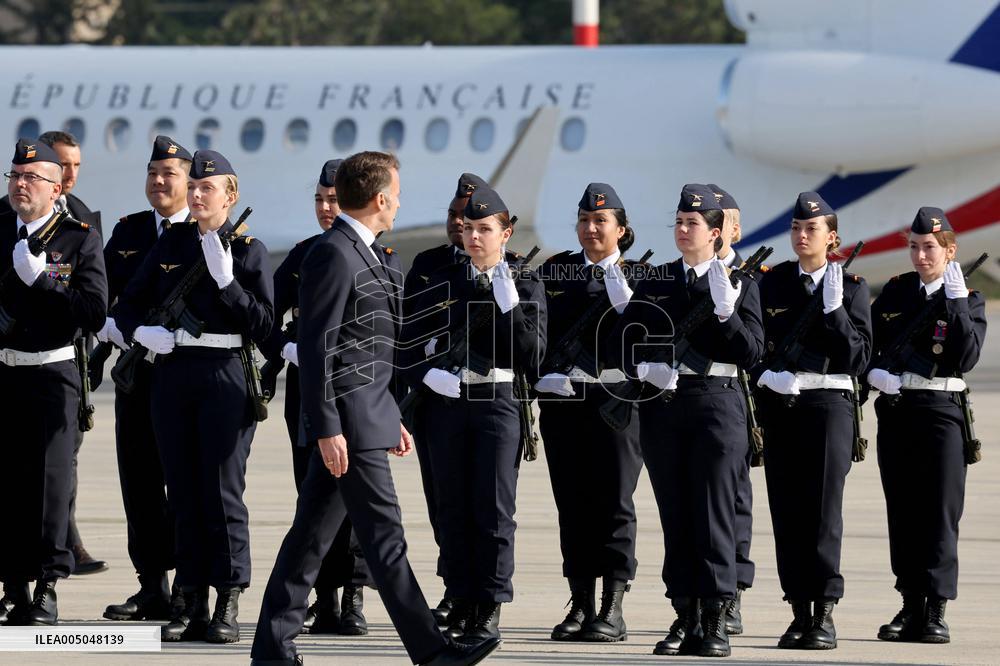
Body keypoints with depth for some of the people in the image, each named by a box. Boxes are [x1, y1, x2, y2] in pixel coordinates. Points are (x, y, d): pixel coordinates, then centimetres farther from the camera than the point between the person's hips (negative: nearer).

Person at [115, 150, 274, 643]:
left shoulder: (248, 251, 0)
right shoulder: (170, 244, 12)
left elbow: (263, 325, -7)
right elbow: (128, 304, 15)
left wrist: (226, 279, -16)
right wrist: (140, 331, -6)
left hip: (225, 376, -4)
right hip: (172, 375, 4)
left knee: (222, 490, -7)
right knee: (183, 492, 5)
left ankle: (228, 607, -3)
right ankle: (191, 605, 9)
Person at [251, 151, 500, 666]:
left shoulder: (358, 253, 17)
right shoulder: (333, 255, -14)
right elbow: (316, 347, -18)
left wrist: (390, 418, 24)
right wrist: (327, 428, -21)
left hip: (365, 415, 10)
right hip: (349, 422, -10)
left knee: (311, 536, 10)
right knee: (383, 538, -7)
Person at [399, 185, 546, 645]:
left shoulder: (526, 285, 2)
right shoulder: (443, 283, 10)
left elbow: (532, 356, -6)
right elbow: (411, 344, 7)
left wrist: (509, 305, -16)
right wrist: (427, 375, -11)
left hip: (499, 402, -3)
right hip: (448, 402, 3)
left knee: (493, 508, -5)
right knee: (452, 507, 6)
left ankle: (490, 609, -1)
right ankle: (461, 602, 14)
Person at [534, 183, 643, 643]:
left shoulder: (638, 275, 4)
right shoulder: (555, 271, 11)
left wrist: (623, 299, -18)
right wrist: (550, 376, -5)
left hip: (616, 398, -3)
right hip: (562, 399, 3)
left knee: (613, 499, -4)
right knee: (572, 501, 5)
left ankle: (613, 611, -3)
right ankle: (580, 607, 11)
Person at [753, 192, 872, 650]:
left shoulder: (851, 288, 4)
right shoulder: (770, 284, 10)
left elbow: (858, 358, -3)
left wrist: (834, 308, -13)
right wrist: (766, 374, -9)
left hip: (829, 403, -3)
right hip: (779, 405, 3)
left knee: (824, 509, -8)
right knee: (787, 510, 2)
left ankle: (825, 613, -7)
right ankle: (800, 613, 7)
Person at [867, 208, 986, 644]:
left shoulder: (968, 301, 0)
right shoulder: (895, 292, 11)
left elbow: (966, 358, -14)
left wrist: (956, 301, -17)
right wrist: (874, 372, -7)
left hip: (939, 411, -4)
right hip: (895, 411, 4)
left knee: (939, 511, -7)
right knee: (902, 511, 6)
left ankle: (935, 612, -8)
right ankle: (910, 607, 12)